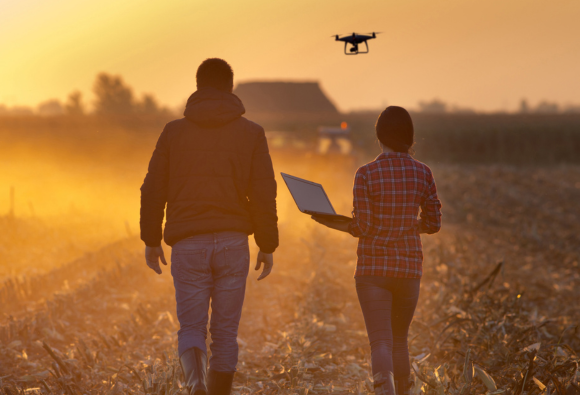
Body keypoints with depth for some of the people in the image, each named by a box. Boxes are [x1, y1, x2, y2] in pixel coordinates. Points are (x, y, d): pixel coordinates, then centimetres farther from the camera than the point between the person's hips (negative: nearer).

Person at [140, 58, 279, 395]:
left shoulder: (174, 131, 4)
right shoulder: (251, 133, 2)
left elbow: (153, 191, 4)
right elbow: (264, 195, -2)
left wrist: (151, 240, 14)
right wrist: (268, 247, 6)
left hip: (188, 244, 0)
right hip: (233, 242, 0)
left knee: (191, 328, 6)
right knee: (225, 332, 10)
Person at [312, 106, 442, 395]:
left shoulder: (366, 174, -10)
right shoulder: (422, 173, 0)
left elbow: (362, 227, -11)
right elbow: (433, 223, 4)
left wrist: (330, 222, 5)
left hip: (373, 266, -3)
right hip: (409, 265, 3)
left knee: (381, 342, -4)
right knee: (400, 339, 20)